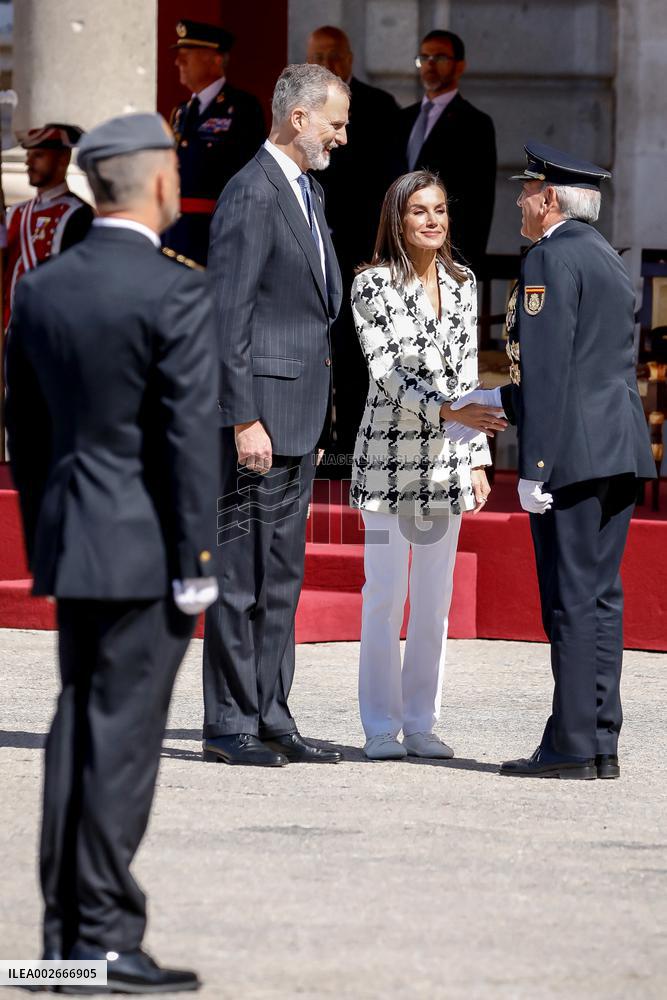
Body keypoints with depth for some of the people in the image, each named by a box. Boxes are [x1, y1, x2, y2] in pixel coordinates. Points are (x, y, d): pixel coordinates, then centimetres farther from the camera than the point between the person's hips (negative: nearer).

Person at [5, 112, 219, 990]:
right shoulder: (176, 294, -13)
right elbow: (190, 435, -15)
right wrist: (197, 562, -10)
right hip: (145, 548, -7)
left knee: (77, 728, 11)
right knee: (124, 737, -5)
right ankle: (108, 937, -4)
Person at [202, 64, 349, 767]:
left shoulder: (305, 193, 17)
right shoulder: (252, 194, -13)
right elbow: (227, 316, -18)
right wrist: (244, 420, -22)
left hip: (298, 415, 10)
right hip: (260, 406, -10)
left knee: (281, 576, 11)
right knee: (240, 572, -5)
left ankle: (270, 720, 16)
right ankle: (228, 726, -1)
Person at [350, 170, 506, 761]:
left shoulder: (463, 284, 11)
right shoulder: (374, 285, -5)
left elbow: (468, 375, 14)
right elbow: (386, 372, -12)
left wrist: (479, 458, 12)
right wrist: (448, 412, -24)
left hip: (449, 458, 5)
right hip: (391, 454, -5)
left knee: (436, 596, 5)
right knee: (386, 592, -4)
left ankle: (421, 724, 11)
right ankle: (381, 727, 1)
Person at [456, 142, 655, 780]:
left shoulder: (549, 260, -9)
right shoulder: (608, 261, 20)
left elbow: (547, 368, -17)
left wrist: (533, 465, -18)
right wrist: (498, 402, 27)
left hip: (572, 453, -9)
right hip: (619, 450, 9)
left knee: (571, 599, -7)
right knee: (601, 597, 9)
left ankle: (571, 747, -7)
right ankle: (600, 744, 9)